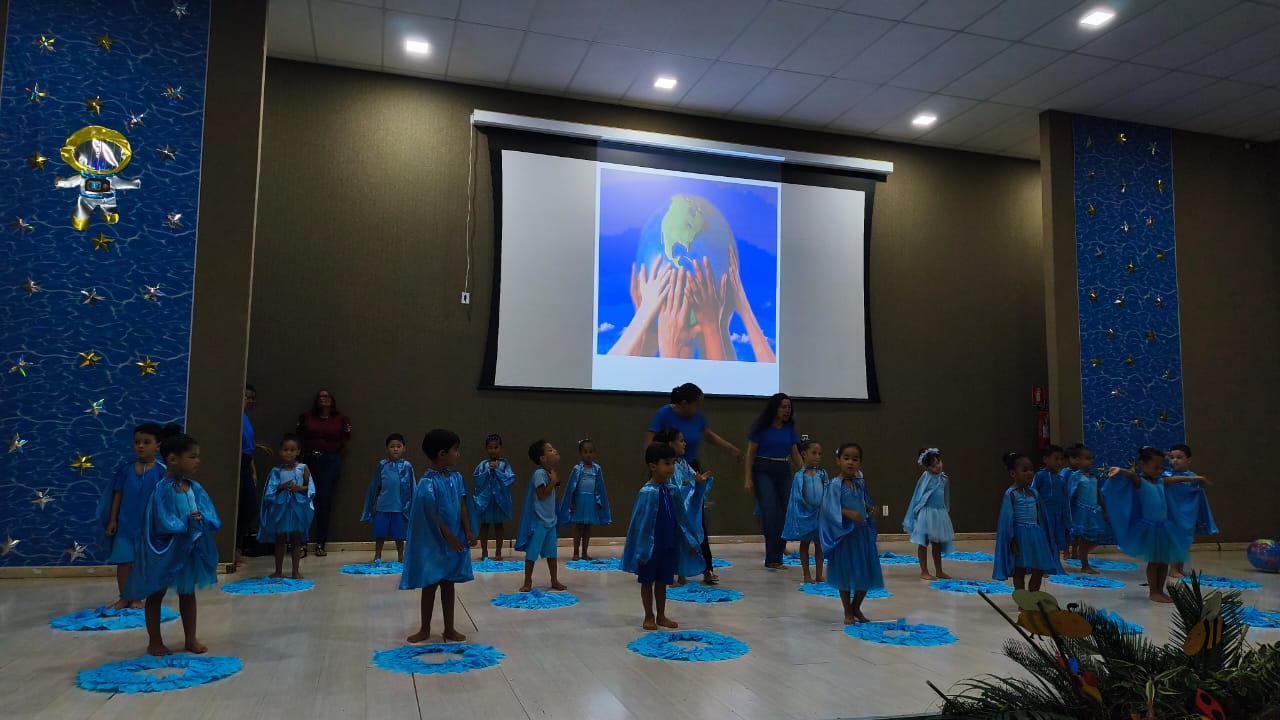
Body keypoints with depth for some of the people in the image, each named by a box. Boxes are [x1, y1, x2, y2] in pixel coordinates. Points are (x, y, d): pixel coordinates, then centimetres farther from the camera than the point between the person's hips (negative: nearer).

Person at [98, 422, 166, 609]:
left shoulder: (161, 471, -8)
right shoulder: (126, 469, -1)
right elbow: (118, 495, 4)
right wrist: (112, 520, 2)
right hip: (125, 523, 2)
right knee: (124, 561, 7)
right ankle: (123, 598, 19)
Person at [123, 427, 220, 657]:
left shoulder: (195, 488, -2)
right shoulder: (163, 489, -21)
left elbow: (212, 519, -5)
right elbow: (165, 524, -25)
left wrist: (200, 519, -24)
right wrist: (189, 522, -24)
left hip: (190, 549, 6)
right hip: (165, 551, -6)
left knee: (188, 593, 16)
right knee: (156, 595, 11)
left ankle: (191, 639, 27)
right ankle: (154, 642, 23)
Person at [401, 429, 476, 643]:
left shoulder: (456, 477, 2)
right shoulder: (428, 483, -18)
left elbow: (462, 506, 3)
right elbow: (432, 515, -18)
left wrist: (468, 532, -4)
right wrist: (449, 537, -15)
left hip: (455, 540, 6)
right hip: (433, 542, -5)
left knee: (448, 585, 13)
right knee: (430, 586, 8)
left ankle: (449, 629, 22)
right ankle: (425, 629, 22)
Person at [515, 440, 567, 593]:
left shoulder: (549, 472, 8)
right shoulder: (539, 473, -19)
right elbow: (542, 495, -21)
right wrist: (553, 481, -18)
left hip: (550, 519, 8)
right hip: (538, 520, -8)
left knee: (552, 552, 14)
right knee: (532, 552, 4)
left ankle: (555, 581, 23)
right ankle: (528, 582, 15)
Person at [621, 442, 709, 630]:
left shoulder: (673, 490, 1)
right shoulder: (647, 492, -17)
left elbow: (682, 517, 7)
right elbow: (640, 522, -16)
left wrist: (689, 541, 7)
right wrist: (642, 549, -16)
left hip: (669, 546, 5)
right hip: (651, 546, -5)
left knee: (662, 582, 16)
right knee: (647, 581, 10)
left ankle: (661, 616, 29)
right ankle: (649, 617, 22)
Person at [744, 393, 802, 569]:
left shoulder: (789, 428, 10)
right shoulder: (761, 426, -3)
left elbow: (795, 454, 13)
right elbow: (751, 453, -2)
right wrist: (748, 479, -8)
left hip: (784, 473, 5)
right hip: (763, 472, -5)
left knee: (784, 515, 0)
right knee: (770, 512, -15)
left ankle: (775, 559, 9)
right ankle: (772, 559, -10)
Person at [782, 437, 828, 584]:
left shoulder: (823, 474, 1)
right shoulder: (800, 475, -8)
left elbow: (827, 493, 1)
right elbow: (797, 496, -7)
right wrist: (808, 506, -14)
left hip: (820, 513, 3)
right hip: (805, 514, -3)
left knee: (819, 544, 10)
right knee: (804, 543, 8)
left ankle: (819, 575, 19)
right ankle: (807, 575, 17)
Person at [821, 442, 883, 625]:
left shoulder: (861, 483, 5)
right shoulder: (836, 485, -12)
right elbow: (831, 508, -19)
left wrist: (871, 509, -1)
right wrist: (849, 513, -32)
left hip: (863, 532, 5)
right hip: (844, 534, -5)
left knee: (866, 574, 9)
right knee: (846, 574, 5)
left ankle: (856, 608, 30)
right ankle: (848, 612, 22)